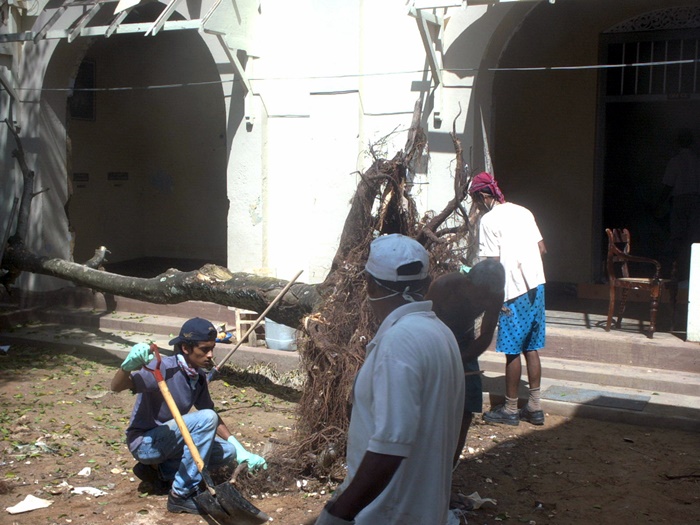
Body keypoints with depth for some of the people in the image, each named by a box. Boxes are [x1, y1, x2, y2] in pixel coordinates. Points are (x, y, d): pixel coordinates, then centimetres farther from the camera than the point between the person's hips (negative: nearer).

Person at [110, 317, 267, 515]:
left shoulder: (199, 376, 2)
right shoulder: (165, 368, -22)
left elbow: (215, 419, 9)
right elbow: (116, 386, -32)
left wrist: (241, 451, 2)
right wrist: (128, 365, -54)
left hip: (167, 441, 8)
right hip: (144, 442, -8)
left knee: (228, 452, -2)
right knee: (206, 418, -27)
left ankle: (157, 470, 6)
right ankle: (182, 495, -20)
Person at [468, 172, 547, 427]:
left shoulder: (489, 220, -10)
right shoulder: (523, 212, 11)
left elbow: (493, 263, -13)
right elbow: (542, 249, 13)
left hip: (513, 292, -7)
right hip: (536, 286, 7)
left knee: (513, 352, 2)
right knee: (531, 348, 13)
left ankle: (510, 409, 12)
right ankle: (534, 407, 18)